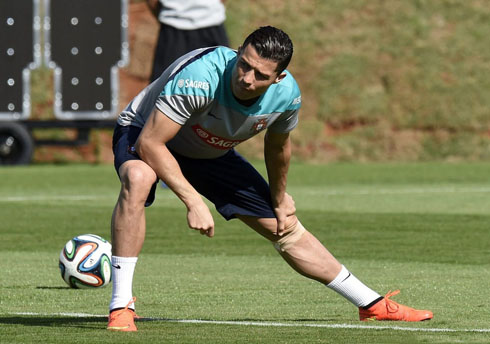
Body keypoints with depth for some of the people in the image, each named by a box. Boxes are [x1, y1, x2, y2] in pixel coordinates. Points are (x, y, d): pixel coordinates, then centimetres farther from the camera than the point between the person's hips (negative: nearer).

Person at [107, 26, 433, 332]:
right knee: (138, 178, -41)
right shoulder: (201, 76, -41)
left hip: (211, 153, 5)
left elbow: (277, 144, 3)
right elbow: (150, 143, -38)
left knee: (288, 229, 5)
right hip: (143, 134, -5)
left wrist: (279, 200, 15)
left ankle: (372, 304, 20)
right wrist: (193, 201, -42)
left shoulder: (286, 94, -22)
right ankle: (121, 305, -34)